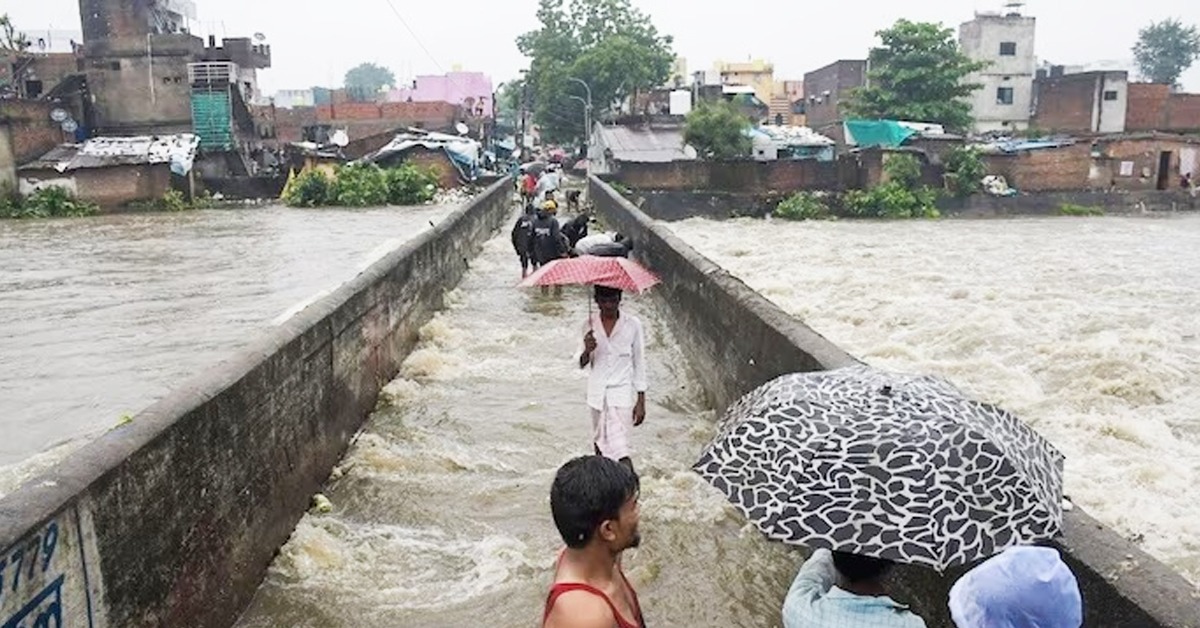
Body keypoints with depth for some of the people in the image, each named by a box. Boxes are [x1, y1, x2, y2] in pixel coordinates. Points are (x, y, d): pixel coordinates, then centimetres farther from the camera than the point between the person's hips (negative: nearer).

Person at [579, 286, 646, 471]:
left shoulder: (633, 325, -6)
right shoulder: (590, 325, 0)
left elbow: (639, 364, 0)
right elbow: (582, 364, 6)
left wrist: (641, 401, -2)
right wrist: (587, 351, -17)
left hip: (622, 392, -3)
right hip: (597, 392, 3)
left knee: (619, 447, -10)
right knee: (600, 443, 15)